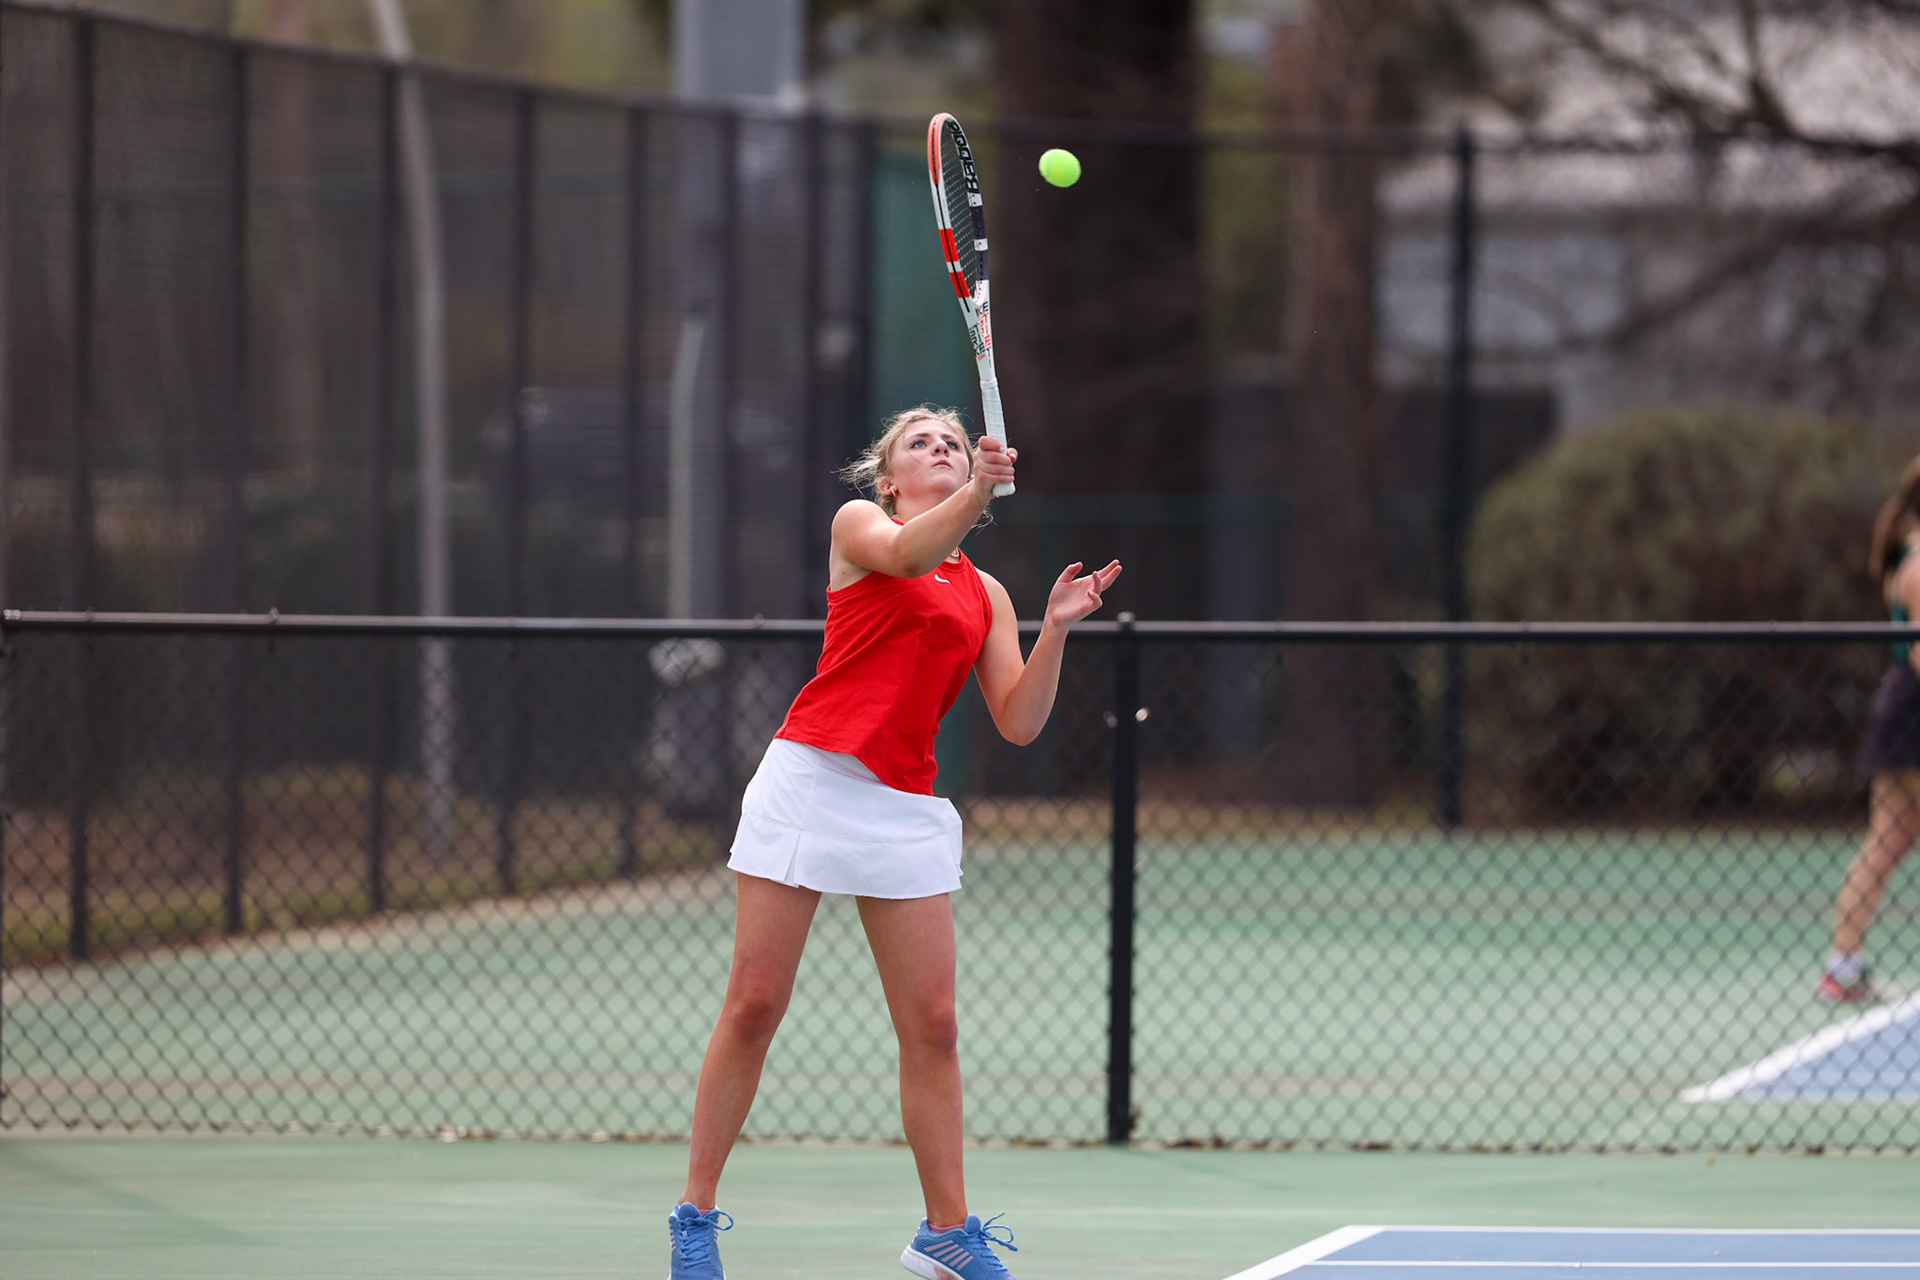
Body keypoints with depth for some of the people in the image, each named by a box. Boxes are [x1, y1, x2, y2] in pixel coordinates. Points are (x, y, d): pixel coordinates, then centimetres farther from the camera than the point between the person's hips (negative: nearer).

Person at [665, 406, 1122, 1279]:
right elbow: (908, 555, -17)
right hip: (811, 775, -4)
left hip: (905, 807, 4)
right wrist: (978, 494, -31)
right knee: (754, 1006, -3)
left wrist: (1056, 629, -3)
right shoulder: (857, 526, 7)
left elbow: (1018, 723, 10)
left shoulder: (986, 595, 17)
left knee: (931, 1025, 0)